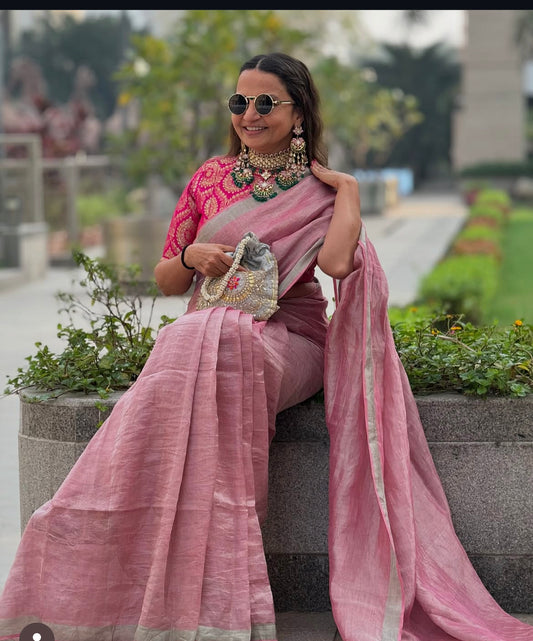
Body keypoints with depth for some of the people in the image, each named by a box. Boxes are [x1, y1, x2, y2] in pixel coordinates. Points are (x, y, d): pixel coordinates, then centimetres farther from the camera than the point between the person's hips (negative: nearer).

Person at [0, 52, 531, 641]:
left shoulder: (322, 192, 8)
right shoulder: (210, 178, 17)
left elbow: (338, 262, -15)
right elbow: (166, 281, 19)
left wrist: (348, 190, -5)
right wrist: (192, 256, -1)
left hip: (287, 336, -3)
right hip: (206, 328, 3)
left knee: (209, 345, -36)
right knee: (192, 345, -34)